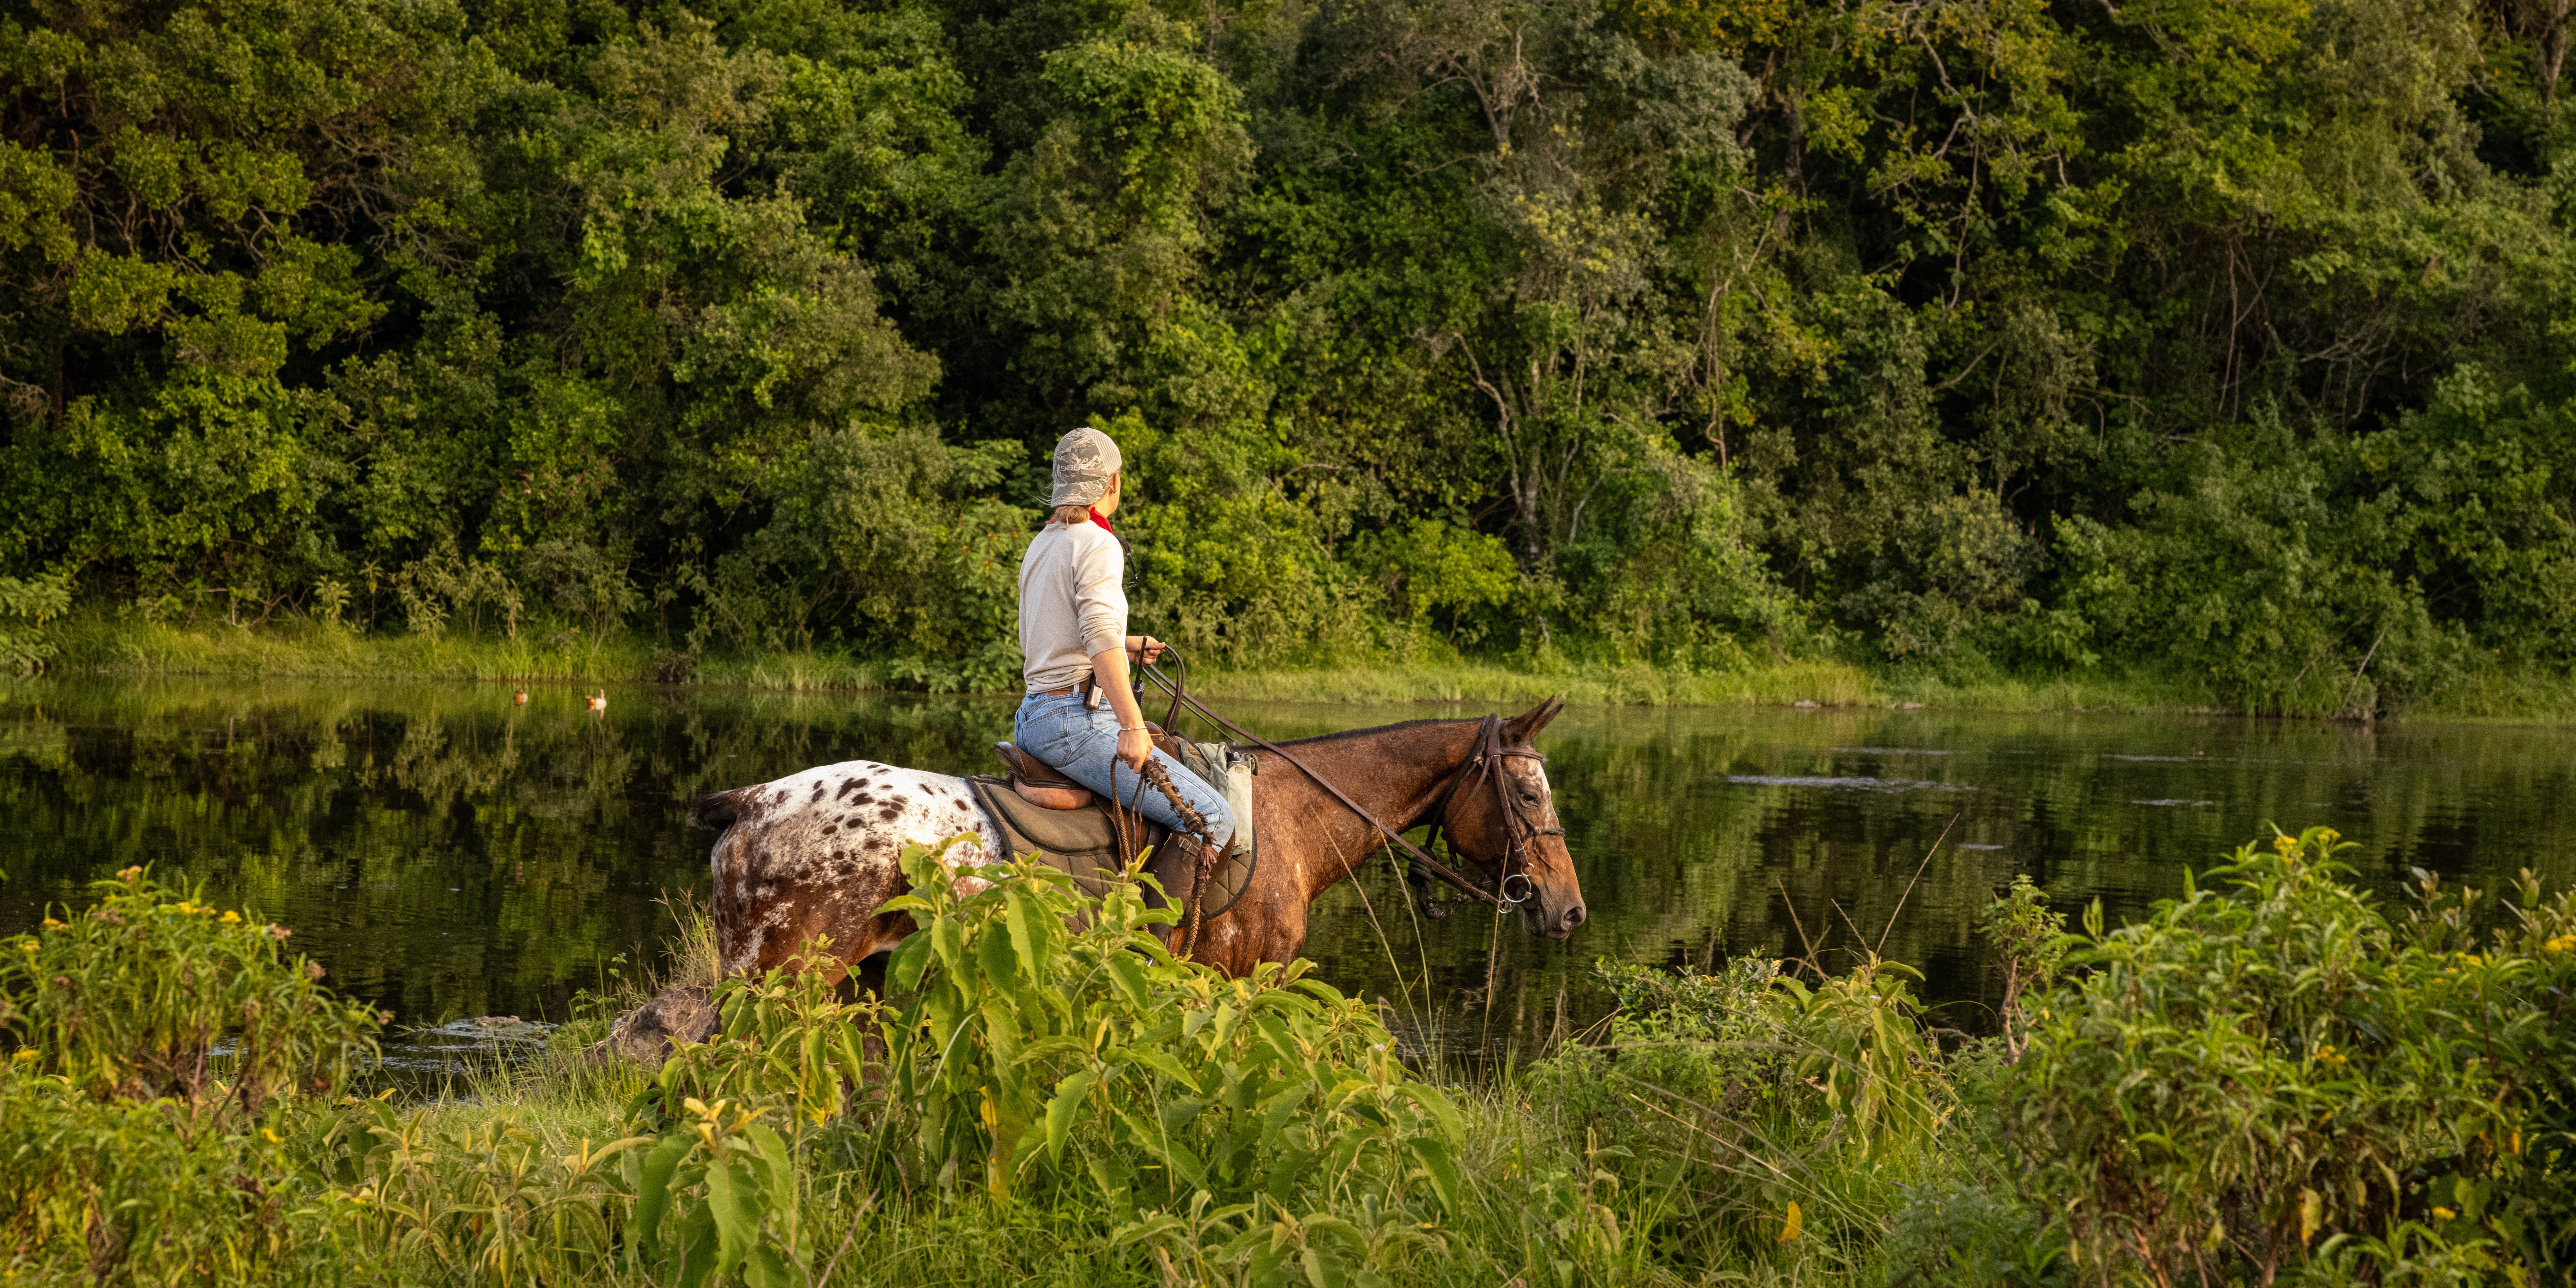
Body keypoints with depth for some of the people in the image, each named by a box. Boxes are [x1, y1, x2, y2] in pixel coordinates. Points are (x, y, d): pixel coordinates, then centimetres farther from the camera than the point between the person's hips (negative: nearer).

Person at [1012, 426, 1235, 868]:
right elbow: (1102, 637, -26)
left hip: (1032, 719, 10)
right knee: (1211, 817, -13)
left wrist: (1126, 646, 33)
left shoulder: (1041, 545, 16)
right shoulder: (1098, 544, -12)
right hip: (1078, 720, -10)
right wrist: (1132, 726, -34)